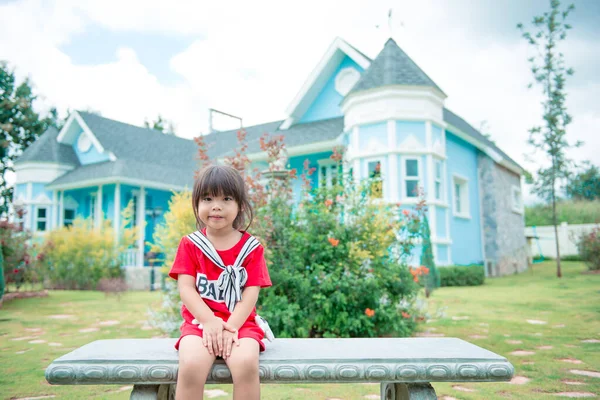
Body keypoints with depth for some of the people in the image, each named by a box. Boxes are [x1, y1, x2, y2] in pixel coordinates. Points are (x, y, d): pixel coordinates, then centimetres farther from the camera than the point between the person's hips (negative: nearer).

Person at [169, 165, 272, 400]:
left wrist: (230, 326, -18)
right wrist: (210, 321, -19)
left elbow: (251, 294, -3)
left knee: (246, 363, -31)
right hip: (200, 322, 1)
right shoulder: (190, 244, 7)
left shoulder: (252, 247, 4)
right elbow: (185, 288, -4)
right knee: (191, 366, -30)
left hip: (241, 323, 0)